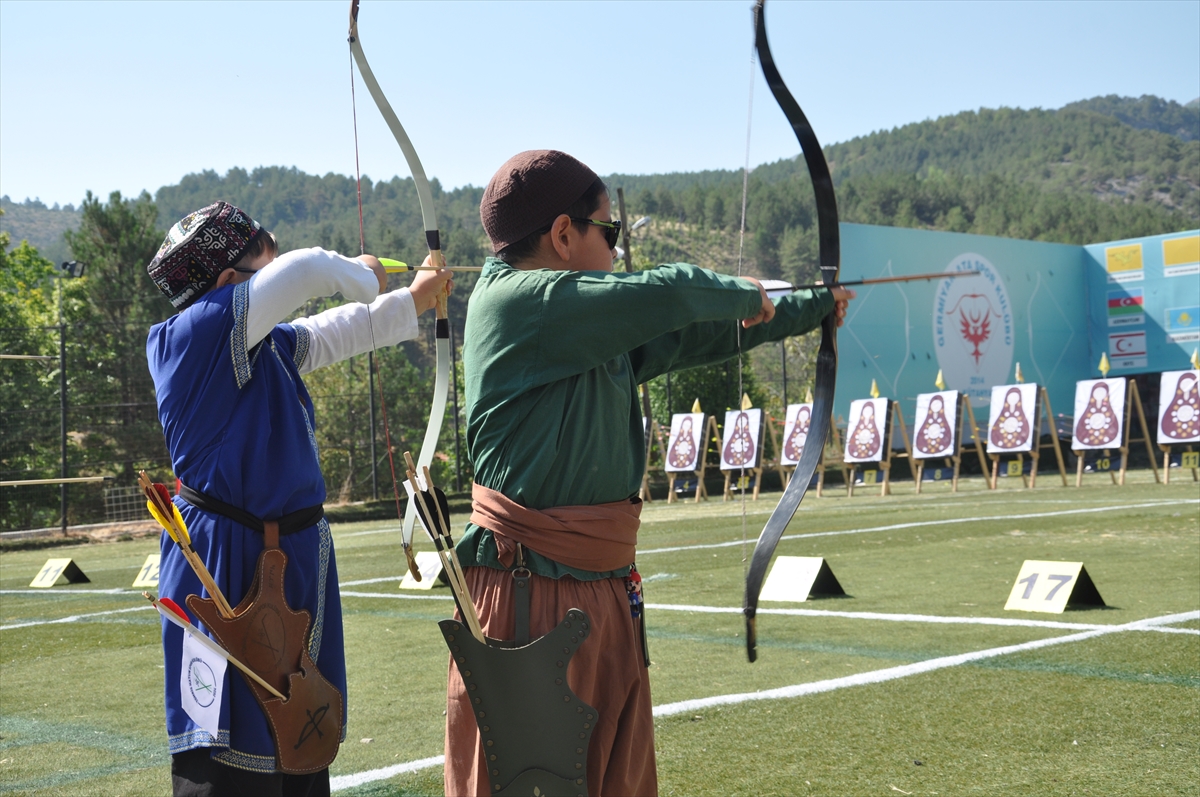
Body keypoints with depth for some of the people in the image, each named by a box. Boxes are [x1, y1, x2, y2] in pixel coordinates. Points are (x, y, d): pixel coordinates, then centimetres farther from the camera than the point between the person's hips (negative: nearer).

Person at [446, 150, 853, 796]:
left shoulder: (602, 333, 14)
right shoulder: (515, 300, -14)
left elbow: (700, 332, 26)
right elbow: (670, 297, -19)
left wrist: (815, 306, 35)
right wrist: (744, 293, 2)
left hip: (604, 600, 9)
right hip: (530, 603, -9)